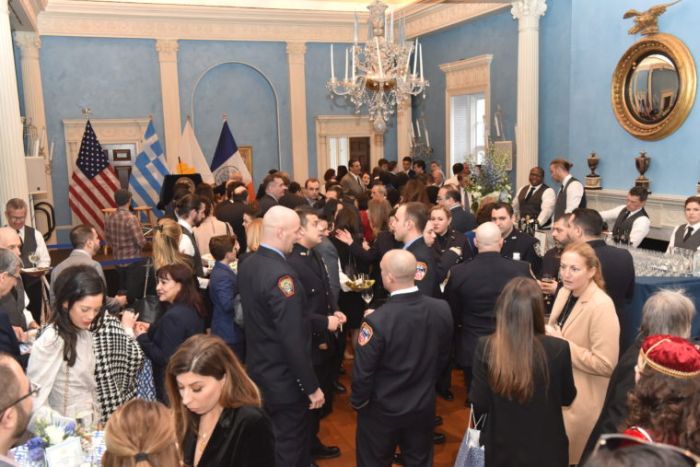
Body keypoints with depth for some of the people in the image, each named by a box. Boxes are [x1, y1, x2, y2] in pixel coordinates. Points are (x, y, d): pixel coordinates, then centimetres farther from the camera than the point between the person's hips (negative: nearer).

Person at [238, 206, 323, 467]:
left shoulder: (247, 265, 1)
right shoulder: (281, 274, -28)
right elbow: (293, 340, -28)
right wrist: (312, 387, -18)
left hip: (258, 370, 9)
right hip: (284, 379, -9)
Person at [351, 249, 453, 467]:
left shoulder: (377, 321, -31)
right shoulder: (441, 309, -15)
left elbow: (363, 372, -20)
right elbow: (443, 357, 1)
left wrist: (358, 402, -1)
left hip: (383, 409, -4)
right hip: (424, 405, 4)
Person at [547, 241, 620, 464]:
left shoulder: (602, 307, -24)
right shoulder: (565, 292, 1)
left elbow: (606, 364, -26)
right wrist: (547, 334, -4)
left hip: (581, 398, -7)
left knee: (568, 455, 11)